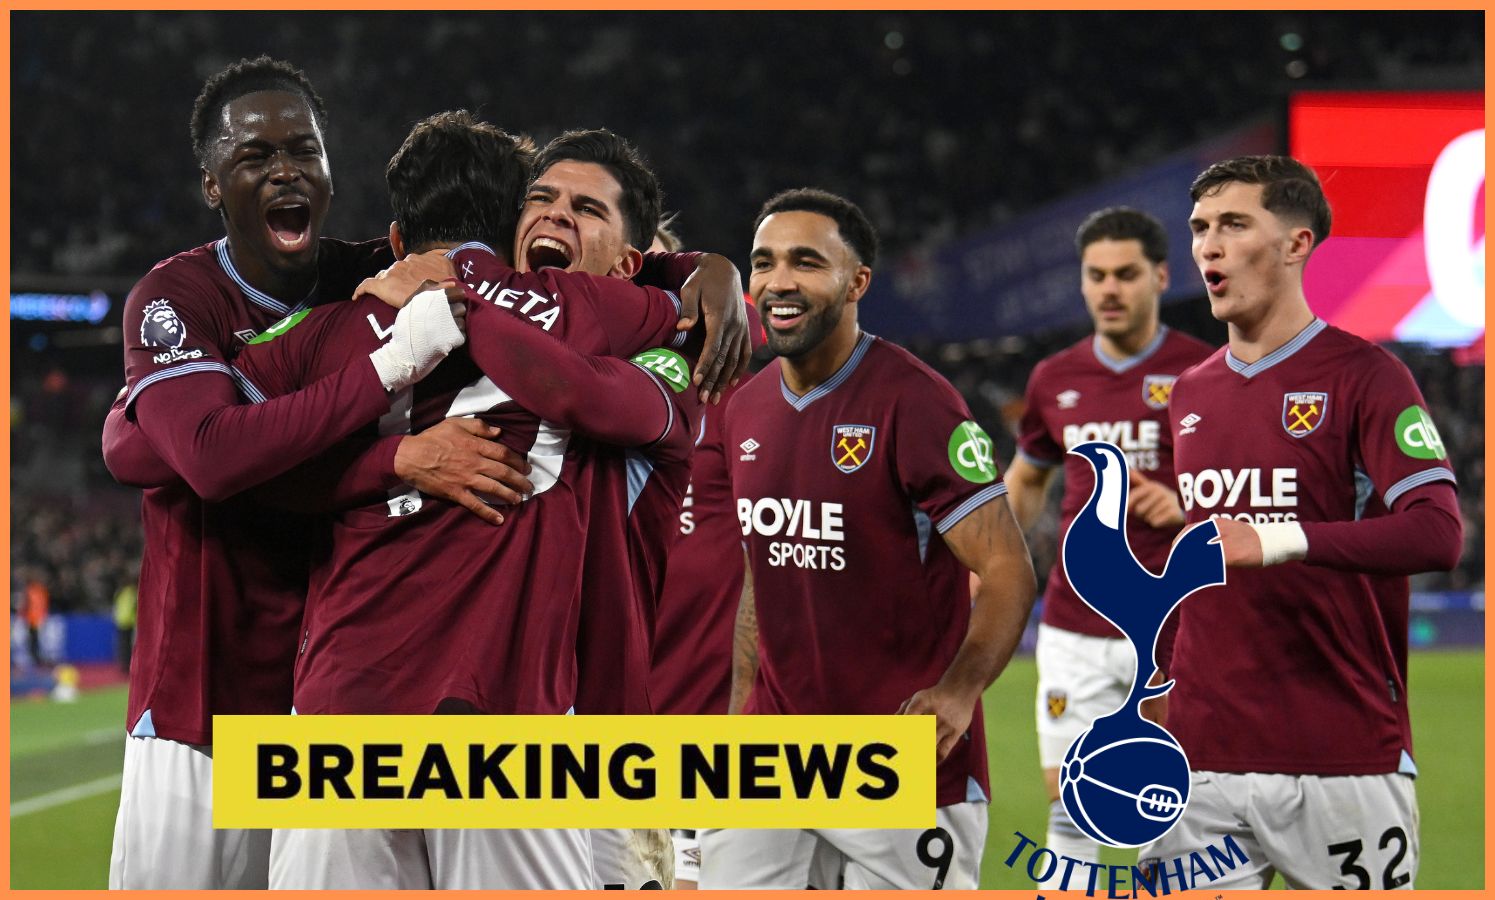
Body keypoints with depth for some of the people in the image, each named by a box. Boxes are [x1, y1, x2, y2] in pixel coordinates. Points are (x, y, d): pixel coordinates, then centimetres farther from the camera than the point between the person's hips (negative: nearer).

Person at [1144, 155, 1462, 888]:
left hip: (1344, 757, -5)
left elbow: (1437, 534, -18)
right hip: (1203, 756, 5)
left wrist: (1279, 541, -28)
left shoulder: (1365, 377, -4)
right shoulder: (1190, 394, 16)